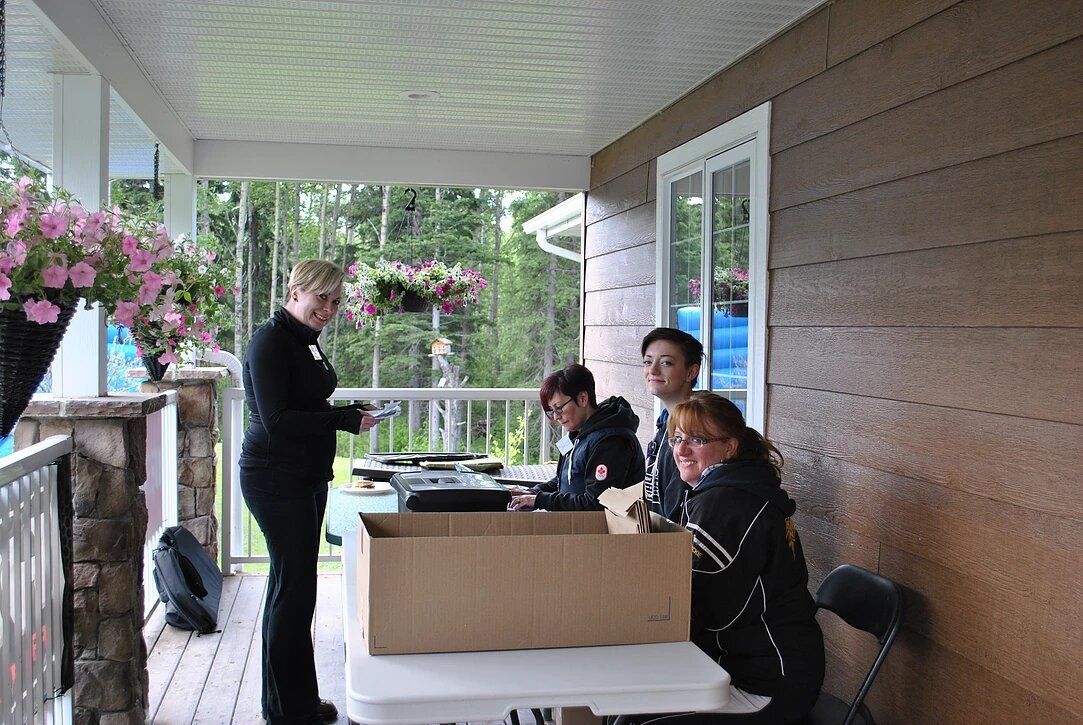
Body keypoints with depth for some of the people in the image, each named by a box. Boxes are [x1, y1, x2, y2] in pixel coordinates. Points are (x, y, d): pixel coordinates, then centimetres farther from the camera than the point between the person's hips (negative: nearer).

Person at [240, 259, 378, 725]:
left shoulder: (306, 340, 14)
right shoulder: (271, 341, -14)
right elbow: (276, 421, -21)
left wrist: (351, 412, 10)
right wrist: (345, 420, -21)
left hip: (306, 477, 10)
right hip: (276, 479, -10)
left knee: (293, 583, 16)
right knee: (294, 586, -5)